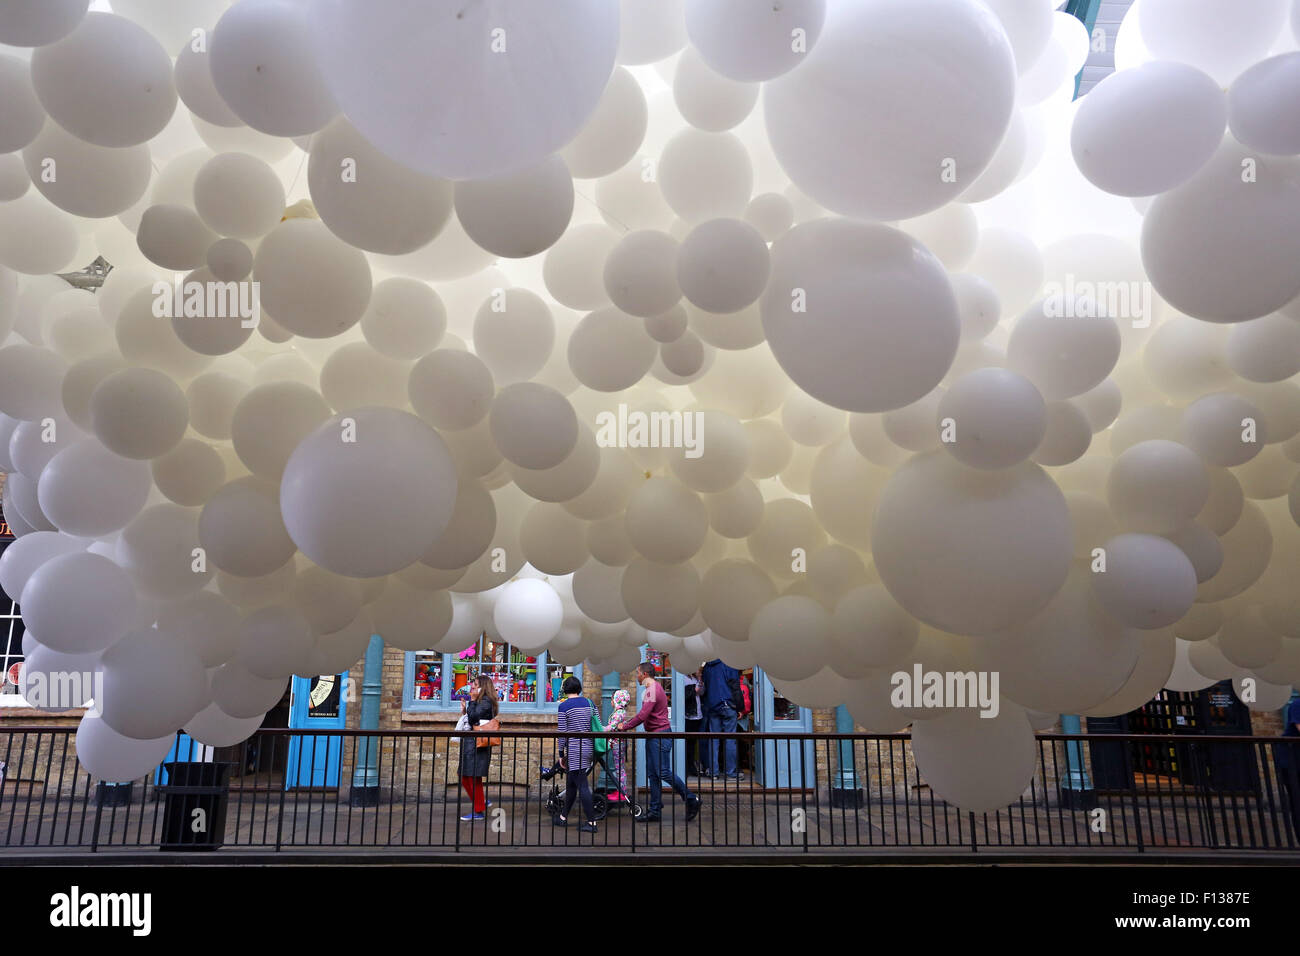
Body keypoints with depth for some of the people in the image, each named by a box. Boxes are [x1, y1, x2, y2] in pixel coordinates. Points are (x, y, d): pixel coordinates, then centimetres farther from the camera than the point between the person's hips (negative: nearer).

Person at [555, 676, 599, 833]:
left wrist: (561, 754, -2)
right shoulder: (589, 703, 8)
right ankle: (564, 817, 29)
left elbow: (562, 733, -10)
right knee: (571, 783, 19)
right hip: (588, 748, 7)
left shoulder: (564, 706, -9)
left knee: (582, 785, -3)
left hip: (574, 749, -7)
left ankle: (592, 822, -3)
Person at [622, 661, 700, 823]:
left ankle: (691, 800, 1)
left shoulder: (653, 689, -15)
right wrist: (629, 722, 17)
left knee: (663, 772, -10)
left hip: (660, 735, -11)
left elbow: (643, 715, -21)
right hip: (654, 736, 11)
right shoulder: (652, 688, 18)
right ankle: (655, 811, 13)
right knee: (653, 773, 10)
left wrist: (625, 727, -13)